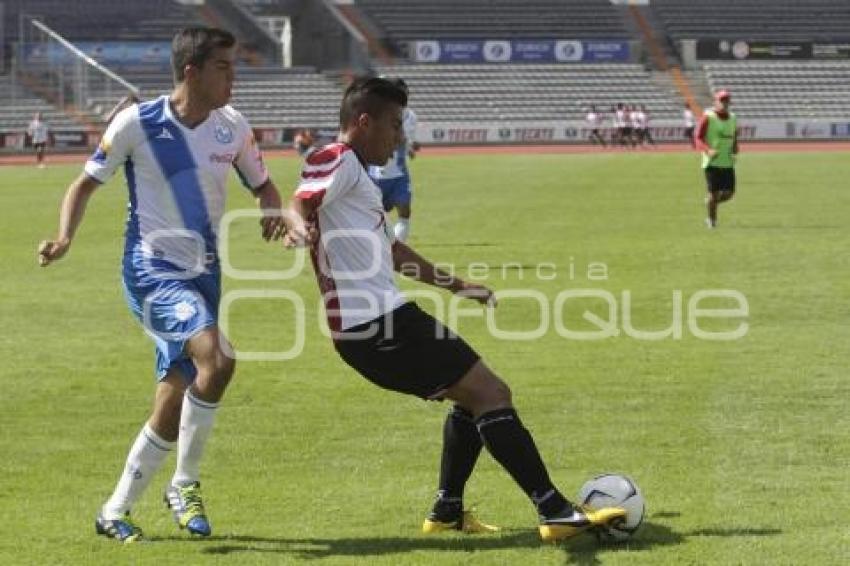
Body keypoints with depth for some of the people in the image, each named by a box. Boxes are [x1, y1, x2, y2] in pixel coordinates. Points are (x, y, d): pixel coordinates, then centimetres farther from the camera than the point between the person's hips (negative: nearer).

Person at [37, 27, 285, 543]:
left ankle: (115, 512, 23)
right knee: (216, 358, -29)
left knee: (173, 410, 6)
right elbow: (87, 183, 0)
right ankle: (185, 485, -11)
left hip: (203, 276, 6)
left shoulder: (232, 127, 1)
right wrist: (65, 238, -16)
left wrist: (274, 212, -8)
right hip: (152, 272, -5)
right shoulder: (137, 123, -11)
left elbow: (262, 184, 15)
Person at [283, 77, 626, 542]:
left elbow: (391, 249, 35)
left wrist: (455, 285, 42)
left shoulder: (355, 174, 24)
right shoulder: (338, 161, -7)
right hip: (375, 323, -11)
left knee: (472, 396, 21)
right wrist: (300, 227, -49)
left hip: (370, 327, 11)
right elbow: (300, 204, -25)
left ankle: (447, 512, 22)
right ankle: (556, 512, -12)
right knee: (491, 394, -10)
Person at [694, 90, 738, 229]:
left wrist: (735, 148, 1)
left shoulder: (732, 118, 11)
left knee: (729, 192, -1)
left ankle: (711, 202, 29)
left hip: (728, 162, 5)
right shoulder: (708, 117, -7)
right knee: (714, 192, -4)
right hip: (712, 162, -5)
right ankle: (712, 219, 16)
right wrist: (708, 150, -24)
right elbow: (698, 139, -8)